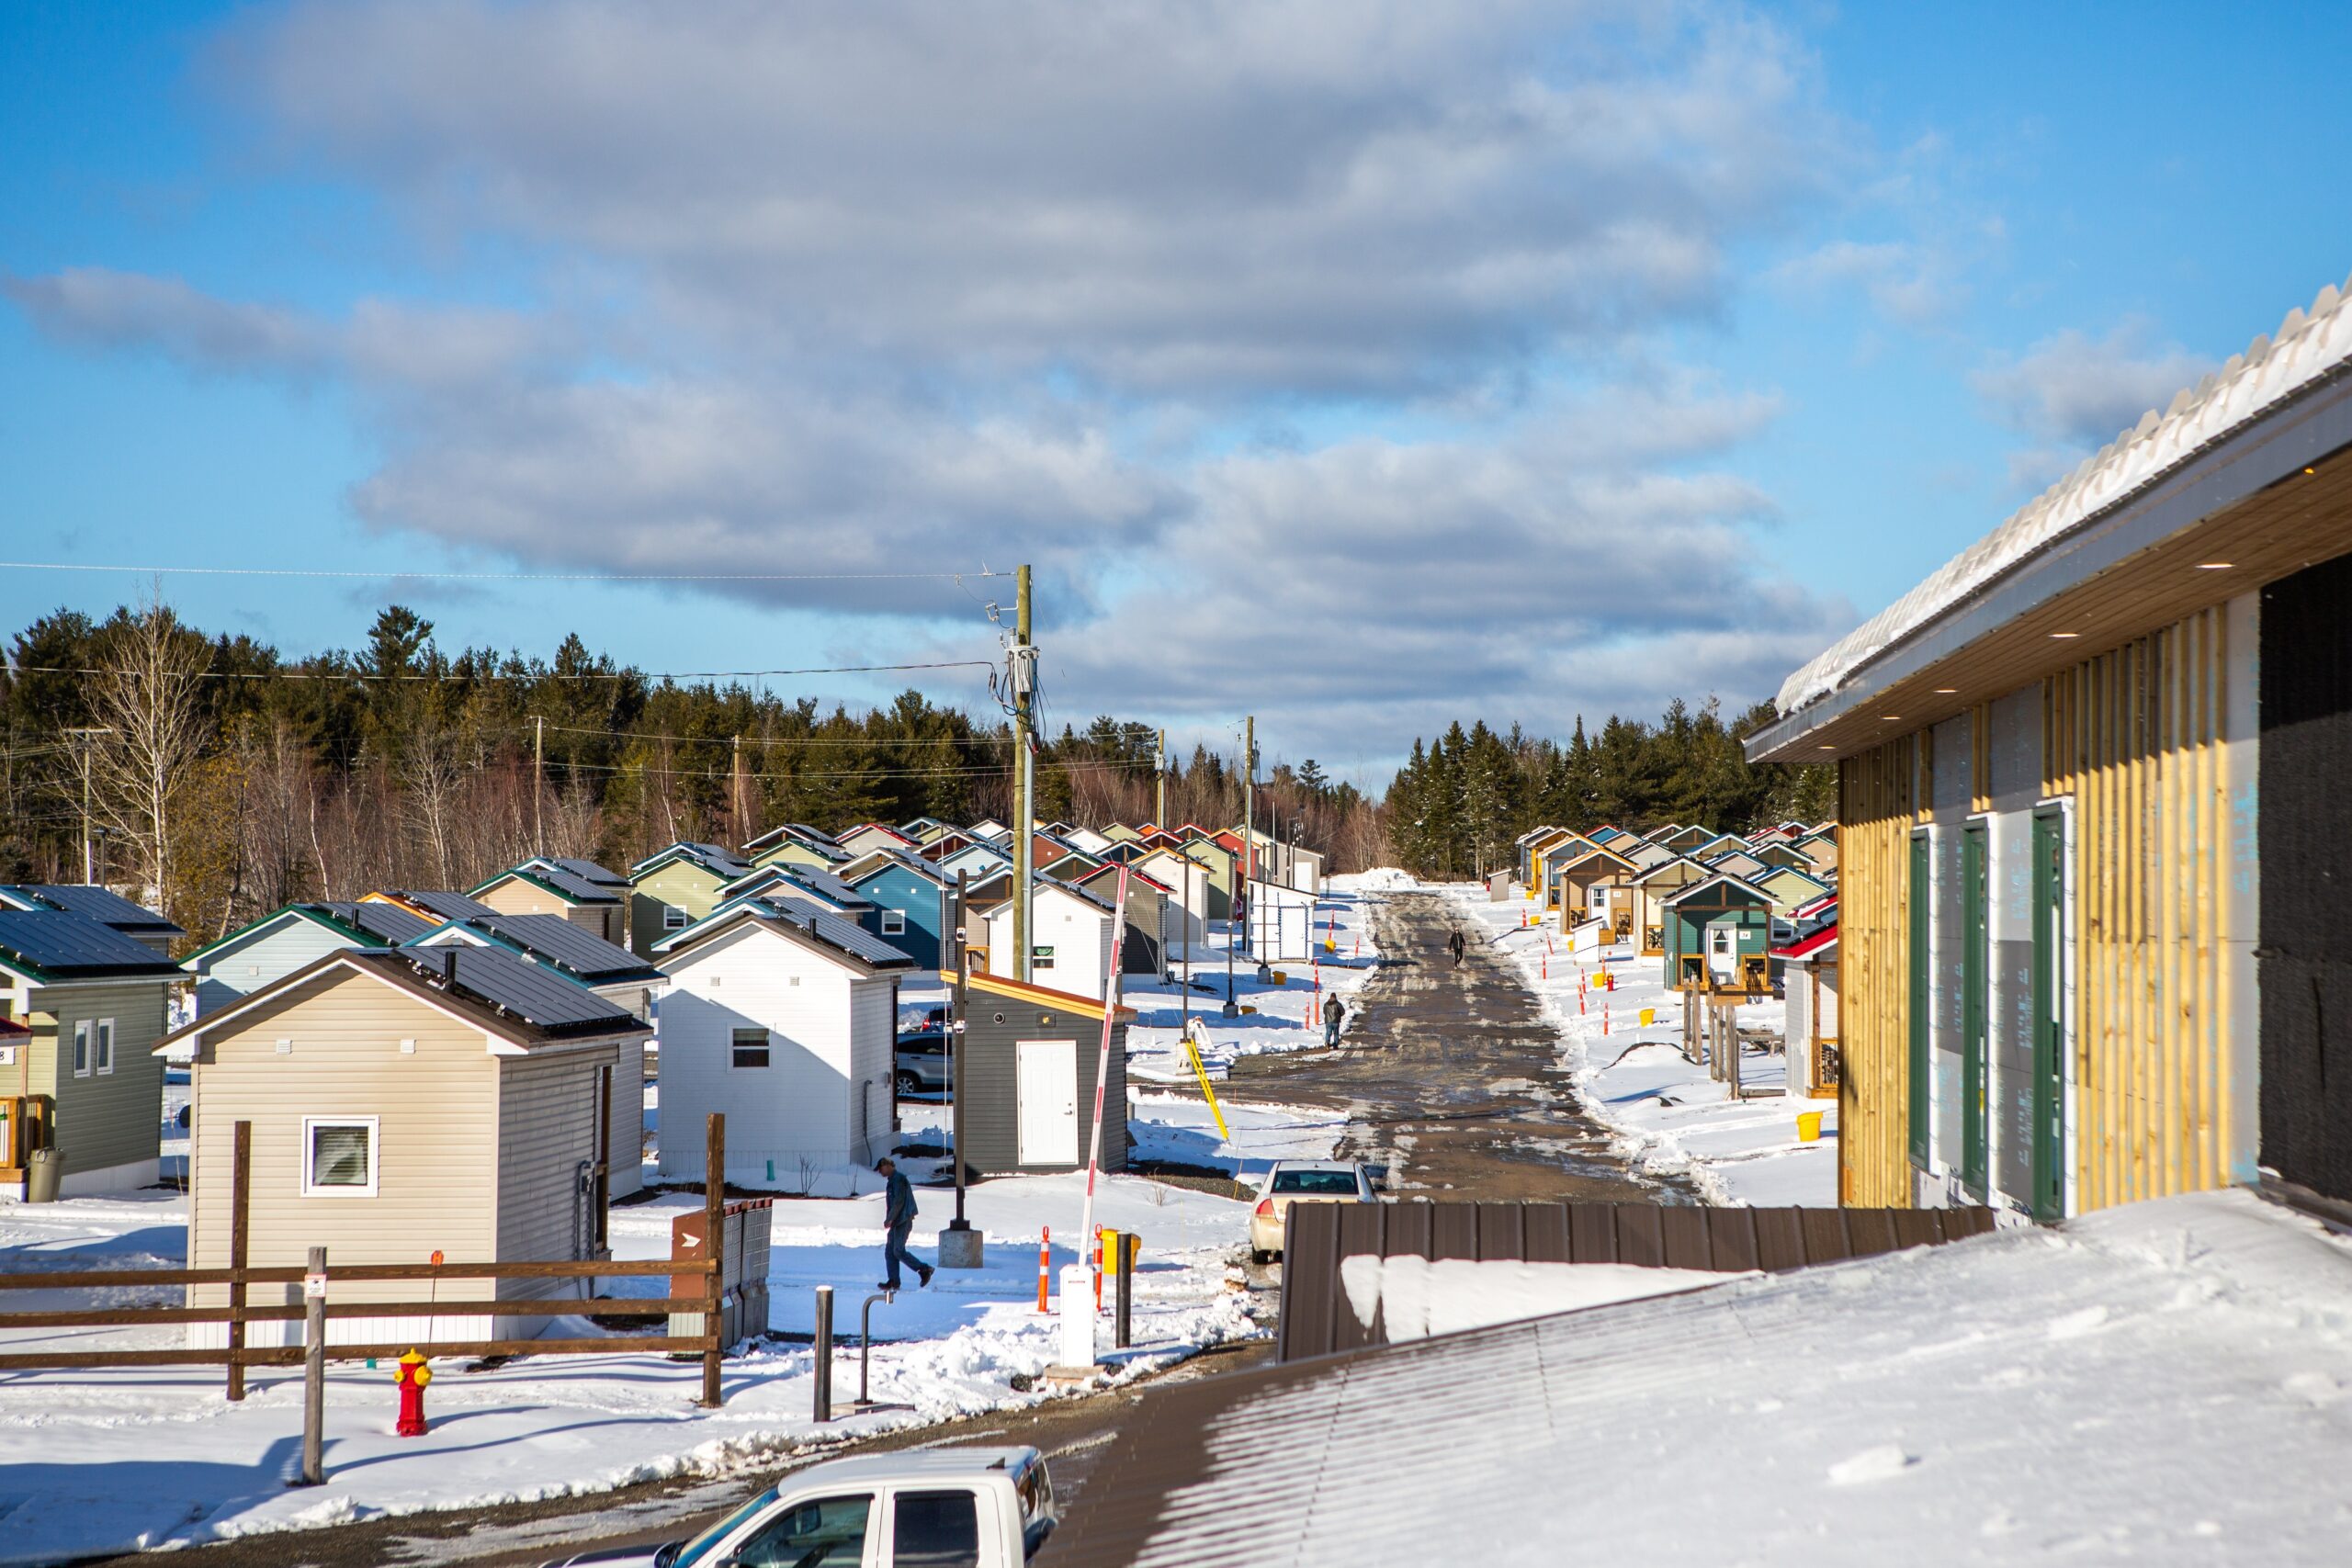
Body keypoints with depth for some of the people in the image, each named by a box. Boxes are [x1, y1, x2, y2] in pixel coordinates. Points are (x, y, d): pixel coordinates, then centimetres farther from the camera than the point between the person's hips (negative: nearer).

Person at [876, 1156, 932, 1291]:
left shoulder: (898, 1180, -13)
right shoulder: (891, 1181, 19)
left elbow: (899, 1202, -20)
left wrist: (889, 1219, -18)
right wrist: (890, 1219, 18)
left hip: (903, 1221, -10)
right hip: (896, 1222, 10)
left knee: (898, 1251, -12)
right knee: (889, 1251, 5)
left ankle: (924, 1270, -6)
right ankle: (893, 1281, 4)